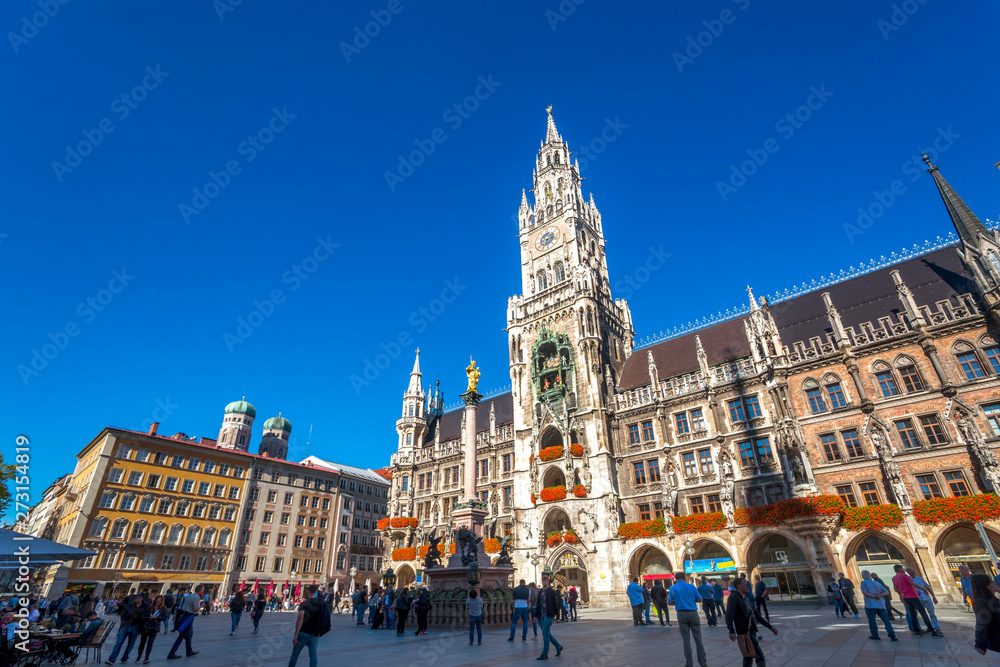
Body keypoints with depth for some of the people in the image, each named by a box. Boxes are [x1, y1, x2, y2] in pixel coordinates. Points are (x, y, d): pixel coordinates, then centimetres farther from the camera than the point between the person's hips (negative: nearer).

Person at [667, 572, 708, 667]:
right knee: (698, 639, 9)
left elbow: (670, 602, 0)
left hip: (681, 614, 0)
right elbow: (700, 599, 3)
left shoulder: (673, 588, 1)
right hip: (693, 613, 0)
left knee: (686, 639, 7)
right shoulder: (691, 586, 0)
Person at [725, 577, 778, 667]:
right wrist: (732, 631, -36)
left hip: (751, 632, 9)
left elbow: (757, 615, 21)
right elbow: (729, 615, -24)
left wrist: (770, 626, 16)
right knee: (759, 656, -9)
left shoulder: (746, 599, 15)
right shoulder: (733, 598, -14)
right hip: (745, 633, -9)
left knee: (748, 657, 16)